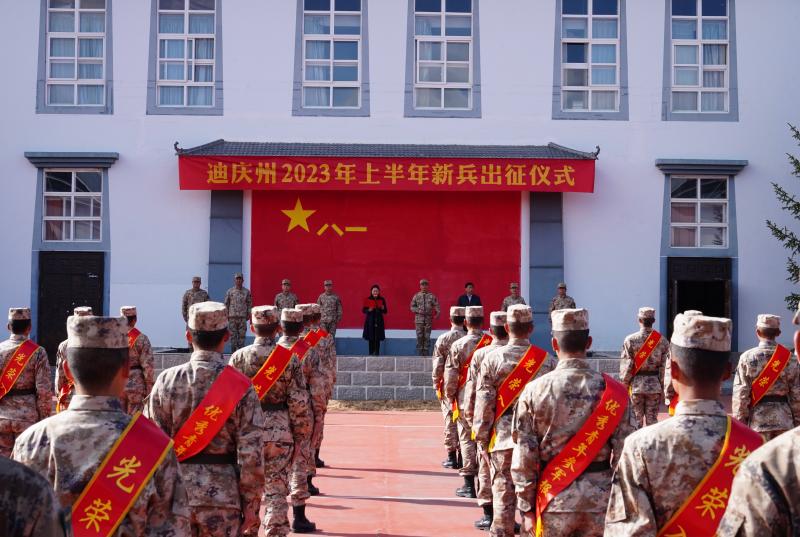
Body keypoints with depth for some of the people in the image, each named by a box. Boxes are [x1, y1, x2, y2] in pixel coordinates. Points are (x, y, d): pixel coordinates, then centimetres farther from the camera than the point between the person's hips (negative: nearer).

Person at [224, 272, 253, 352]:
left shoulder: (247, 292, 7)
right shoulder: (230, 291, 6)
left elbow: (249, 304, 10)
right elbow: (226, 304, 8)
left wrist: (248, 314, 2)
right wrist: (226, 314, 2)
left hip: (243, 317, 0)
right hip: (232, 317, 0)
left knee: (242, 336, -1)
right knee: (233, 336, 1)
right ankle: (233, 352, 6)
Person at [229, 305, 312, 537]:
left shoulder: (239, 357, -3)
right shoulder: (289, 358, -5)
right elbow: (299, 402, -6)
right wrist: (301, 436, 4)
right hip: (280, 433, -1)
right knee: (276, 492, 4)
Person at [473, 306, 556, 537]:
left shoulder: (492, 358, -5)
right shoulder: (547, 361, 0)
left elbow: (483, 405, -5)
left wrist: (482, 442, 2)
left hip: (502, 439, -1)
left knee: (502, 496, 5)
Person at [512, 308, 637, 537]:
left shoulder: (535, 390, -7)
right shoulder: (612, 391, -6)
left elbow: (524, 456, -6)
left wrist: (526, 508, 2)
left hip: (554, 499, -1)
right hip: (600, 498, 1)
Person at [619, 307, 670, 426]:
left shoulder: (630, 340, -7)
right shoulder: (662, 341, -2)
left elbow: (625, 366, -7)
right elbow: (665, 366, -2)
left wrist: (624, 386, 1)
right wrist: (662, 387, 6)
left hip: (636, 385, -1)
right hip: (655, 386, 1)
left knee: (636, 420, 7)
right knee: (652, 420, 8)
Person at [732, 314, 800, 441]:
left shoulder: (747, 358, -6)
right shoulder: (789, 358, 0)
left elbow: (740, 394, -7)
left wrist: (739, 422, -1)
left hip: (758, 418, -2)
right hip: (784, 419, 2)